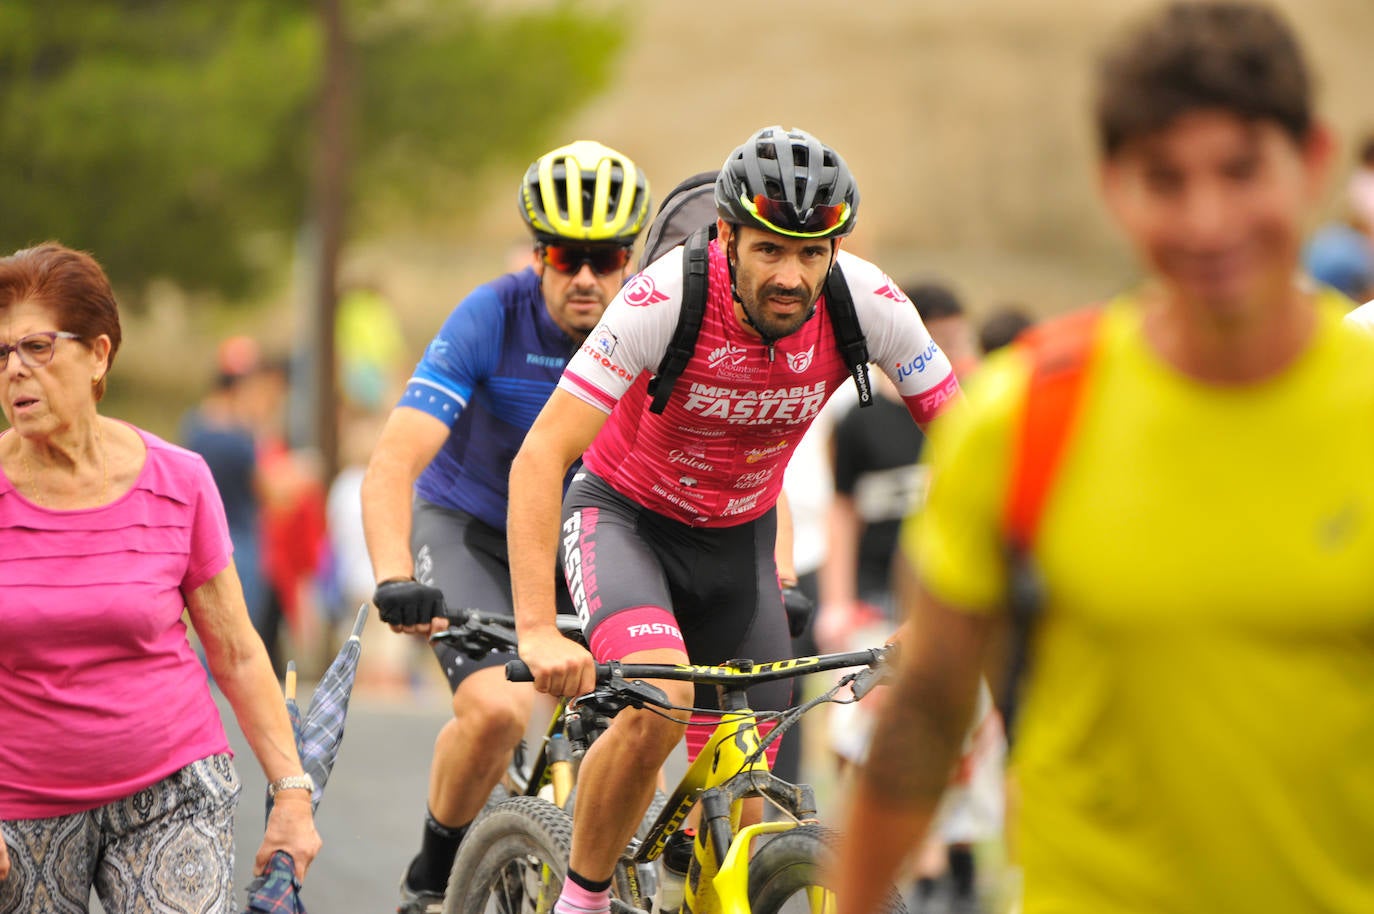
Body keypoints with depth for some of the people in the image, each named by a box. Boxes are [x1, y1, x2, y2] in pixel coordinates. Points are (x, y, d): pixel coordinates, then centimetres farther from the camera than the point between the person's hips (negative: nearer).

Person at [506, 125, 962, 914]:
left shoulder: (869, 304, -22)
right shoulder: (668, 300, -32)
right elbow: (541, 458, -33)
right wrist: (538, 632, -43)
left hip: (739, 539, 4)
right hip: (625, 517, -4)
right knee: (658, 704, -31)